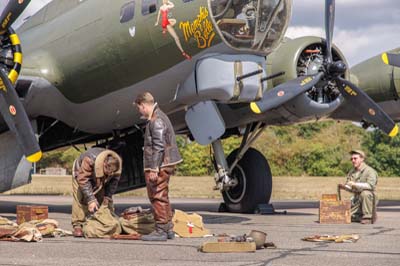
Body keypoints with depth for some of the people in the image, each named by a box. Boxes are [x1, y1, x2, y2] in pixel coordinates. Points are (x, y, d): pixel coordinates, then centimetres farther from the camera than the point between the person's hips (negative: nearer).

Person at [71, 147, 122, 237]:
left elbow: (113, 181, -12)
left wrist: (107, 197, -18)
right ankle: (77, 225, -19)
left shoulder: (118, 163, -28)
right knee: (80, 197, -19)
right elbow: (83, 180, -40)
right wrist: (91, 200, -43)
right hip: (81, 174, -4)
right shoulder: (90, 160, -45)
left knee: (103, 199, -5)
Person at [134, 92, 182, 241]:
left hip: (159, 166, -11)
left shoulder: (156, 121, -16)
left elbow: (159, 147, -22)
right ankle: (168, 229, 22)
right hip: (166, 164, 11)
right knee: (162, 197, 16)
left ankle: (161, 231, -4)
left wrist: (154, 169, -22)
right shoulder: (159, 117, 18)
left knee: (158, 197, -7)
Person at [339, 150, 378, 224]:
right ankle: (361, 215, 20)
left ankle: (368, 217, -23)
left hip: (369, 198, -6)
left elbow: (370, 185, -29)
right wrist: (344, 187, -13)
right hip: (356, 199, 6)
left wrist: (355, 184, -34)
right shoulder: (352, 172, 9)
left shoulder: (370, 171, -14)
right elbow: (350, 187, 10)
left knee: (365, 193, -39)